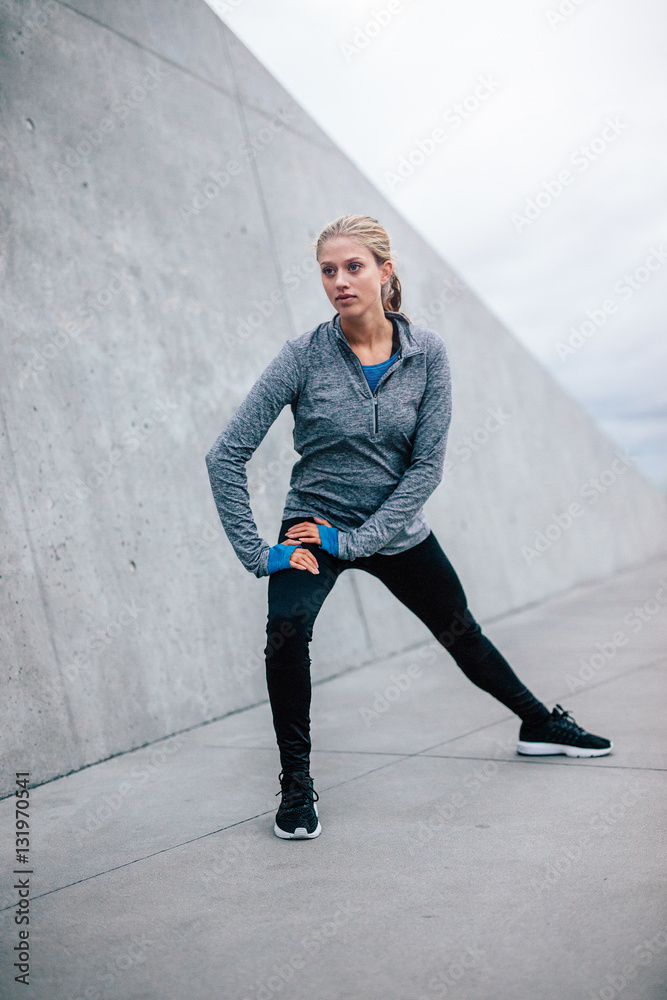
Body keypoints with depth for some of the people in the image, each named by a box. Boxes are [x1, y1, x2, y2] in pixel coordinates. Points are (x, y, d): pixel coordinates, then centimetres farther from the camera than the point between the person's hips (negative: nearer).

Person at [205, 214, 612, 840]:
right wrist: (256, 552, -19)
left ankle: (540, 725, 44)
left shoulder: (425, 352, -11)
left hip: (395, 528, 2)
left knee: (461, 632, 19)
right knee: (287, 628, -29)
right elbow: (227, 455, -16)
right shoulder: (304, 355, -17)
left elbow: (428, 464, -12)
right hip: (314, 528, -2)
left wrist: (357, 538, -19)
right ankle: (296, 785, -9)